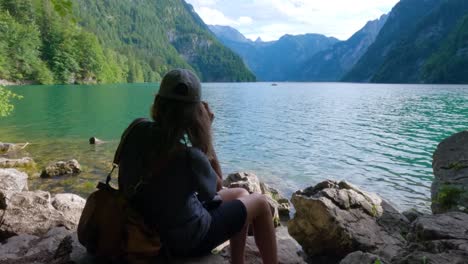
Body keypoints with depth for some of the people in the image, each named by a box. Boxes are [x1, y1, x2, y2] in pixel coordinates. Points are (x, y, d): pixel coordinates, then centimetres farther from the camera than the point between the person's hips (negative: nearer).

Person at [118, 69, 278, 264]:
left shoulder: (137, 129, -13)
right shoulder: (189, 155, -33)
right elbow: (217, 186, -11)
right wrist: (206, 133, -14)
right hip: (187, 239, -7)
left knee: (240, 194, 23)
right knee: (259, 203, 11)